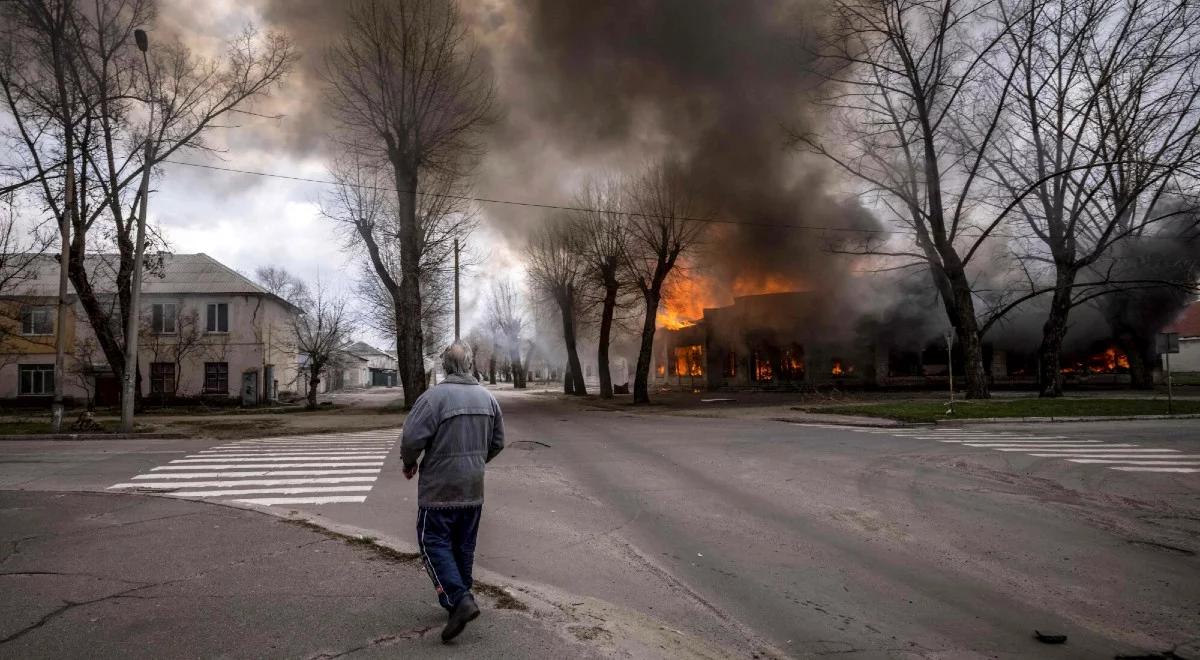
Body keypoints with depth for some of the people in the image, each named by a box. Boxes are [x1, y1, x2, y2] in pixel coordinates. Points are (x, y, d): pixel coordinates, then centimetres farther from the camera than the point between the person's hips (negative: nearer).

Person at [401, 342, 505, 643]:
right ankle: (459, 598, 26)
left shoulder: (434, 396, -16)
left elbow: (411, 438, -20)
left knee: (434, 542, 4)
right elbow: (498, 442, 11)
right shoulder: (487, 397, 4)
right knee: (464, 546, 16)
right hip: (473, 488, 6)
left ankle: (459, 599, -9)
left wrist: (409, 464, 0)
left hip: (440, 488, -6)